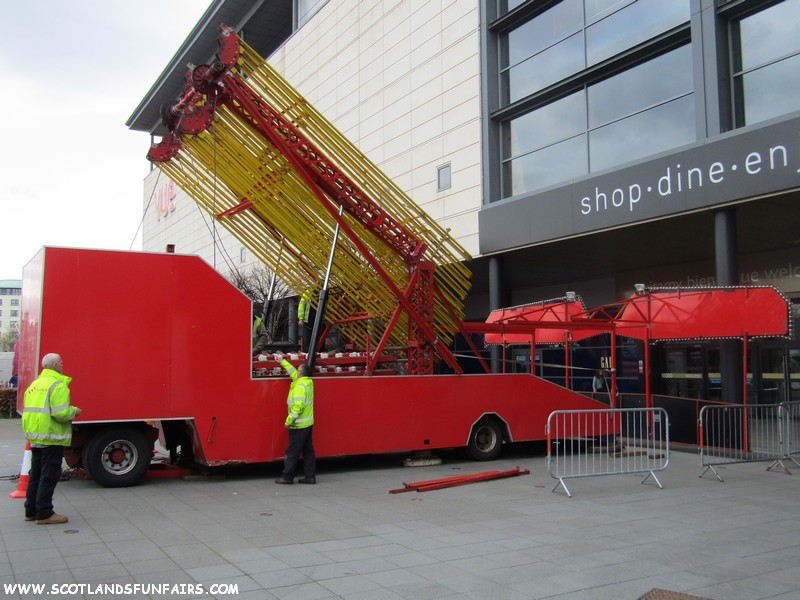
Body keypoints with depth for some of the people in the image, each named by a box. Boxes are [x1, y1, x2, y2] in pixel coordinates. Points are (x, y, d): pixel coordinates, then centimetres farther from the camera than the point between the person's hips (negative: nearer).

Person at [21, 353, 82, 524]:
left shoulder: (34, 384, 14)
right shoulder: (58, 385, -15)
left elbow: (29, 411, 15)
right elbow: (61, 414, -24)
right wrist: (74, 411, -5)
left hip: (35, 437, 9)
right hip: (52, 439, -9)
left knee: (36, 475, 18)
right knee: (49, 476, -1)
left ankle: (31, 511, 26)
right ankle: (44, 514, 3)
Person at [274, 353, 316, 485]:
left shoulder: (300, 387, -22)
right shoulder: (308, 382, 6)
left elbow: (298, 407, -28)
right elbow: (293, 372, 22)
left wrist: (288, 421, -18)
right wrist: (282, 361, 28)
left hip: (299, 426, -9)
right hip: (308, 424, 9)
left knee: (292, 451, -1)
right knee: (308, 450, 11)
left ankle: (287, 476, 5)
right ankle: (310, 475, 14)